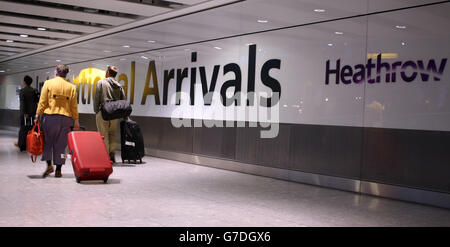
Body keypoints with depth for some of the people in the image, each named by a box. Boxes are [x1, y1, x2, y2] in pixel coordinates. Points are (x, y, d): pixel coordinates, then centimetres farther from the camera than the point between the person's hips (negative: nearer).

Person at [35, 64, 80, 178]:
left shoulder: (48, 83, 2)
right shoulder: (71, 87, 8)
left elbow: (42, 102, -2)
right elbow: (74, 106, 6)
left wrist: (38, 115, 3)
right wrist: (76, 120, 10)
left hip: (49, 116, -2)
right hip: (66, 118, 2)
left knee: (47, 141, 12)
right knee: (60, 144, 6)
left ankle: (49, 165, 0)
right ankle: (58, 170, 7)